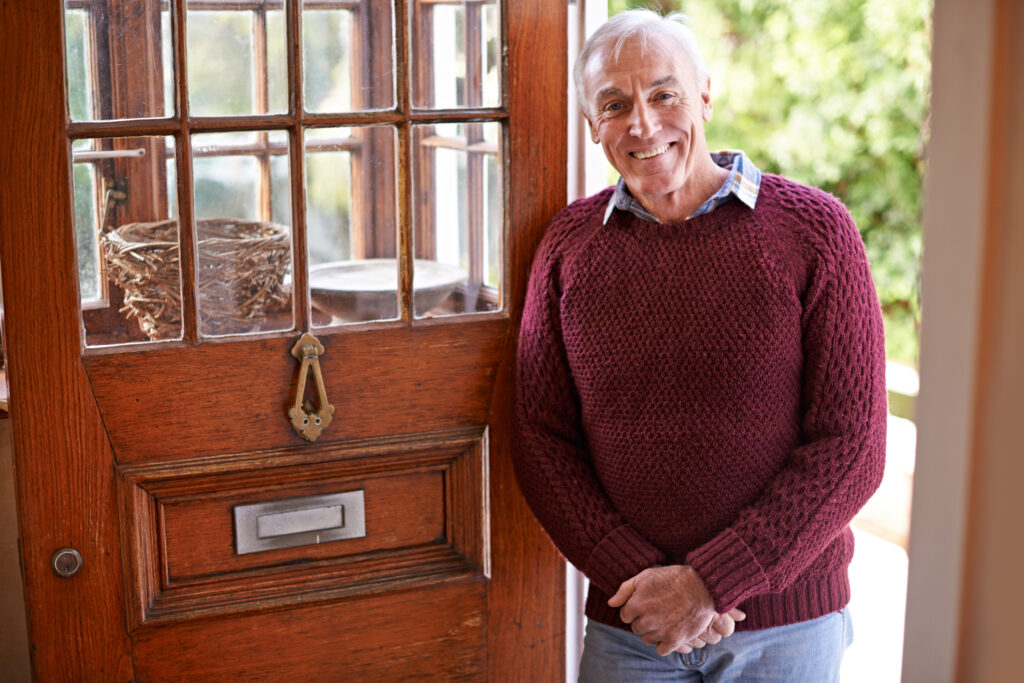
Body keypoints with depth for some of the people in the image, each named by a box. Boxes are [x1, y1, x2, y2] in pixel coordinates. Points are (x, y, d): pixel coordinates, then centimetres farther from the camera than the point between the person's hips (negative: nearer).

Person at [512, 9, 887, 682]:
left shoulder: (813, 230, -7)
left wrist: (710, 582, -15)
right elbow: (542, 441, 1)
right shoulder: (570, 244, 1)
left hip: (790, 623, -1)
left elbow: (851, 447, -10)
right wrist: (636, 578, -11)